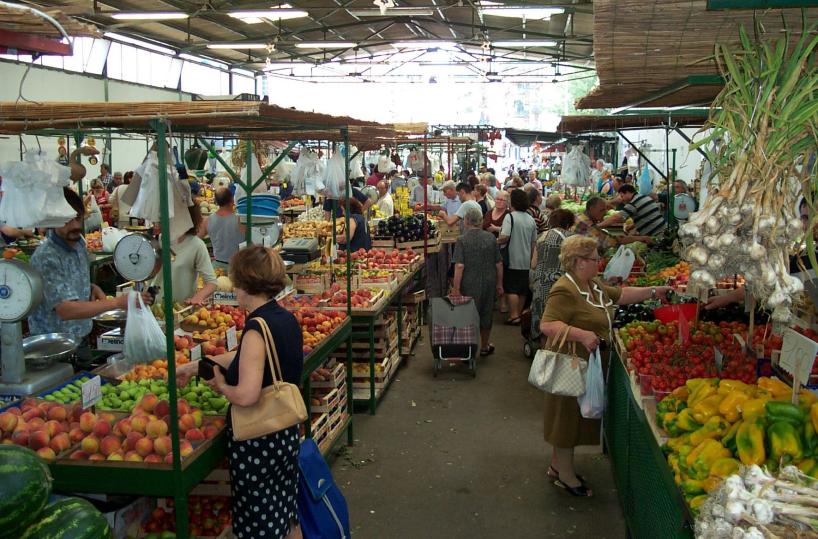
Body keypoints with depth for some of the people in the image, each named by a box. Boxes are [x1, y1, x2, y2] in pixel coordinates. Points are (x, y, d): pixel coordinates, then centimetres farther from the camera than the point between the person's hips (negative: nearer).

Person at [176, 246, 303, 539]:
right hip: (286, 434, 8)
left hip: (258, 442, -8)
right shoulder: (286, 319, 2)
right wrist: (195, 366, 23)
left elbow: (246, 395, -32)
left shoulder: (258, 328, -23)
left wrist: (221, 385, -11)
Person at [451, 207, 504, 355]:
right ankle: (484, 347, 33)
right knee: (486, 315, 18)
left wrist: (456, 288, -13)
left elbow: (459, 266, -18)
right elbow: (499, 263, 2)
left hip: (469, 285, -3)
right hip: (489, 284, 3)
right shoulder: (490, 238, -1)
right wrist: (499, 284, 12)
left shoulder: (462, 240, -12)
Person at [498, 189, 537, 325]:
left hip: (512, 260, -6)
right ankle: (519, 313, 23)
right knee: (522, 290, 14)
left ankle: (514, 315, -5)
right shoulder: (531, 220, 6)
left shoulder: (510, 217, -13)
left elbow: (504, 237, -24)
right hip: (526, 261, 6)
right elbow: (534, 242, 11)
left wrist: (495, 242, -5)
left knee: (511, 289, -1)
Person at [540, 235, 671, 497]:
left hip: (589, 365, 10)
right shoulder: (565, 290, -23)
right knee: (568, 416, 3)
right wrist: (581, 334, -35)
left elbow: (619, 295, 24)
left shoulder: (593, 285, 11)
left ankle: (557, 465, 33)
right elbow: (547, 325, -30)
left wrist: (653, 292, 19)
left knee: (576, 418, 18)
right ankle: (566, 475, 18)